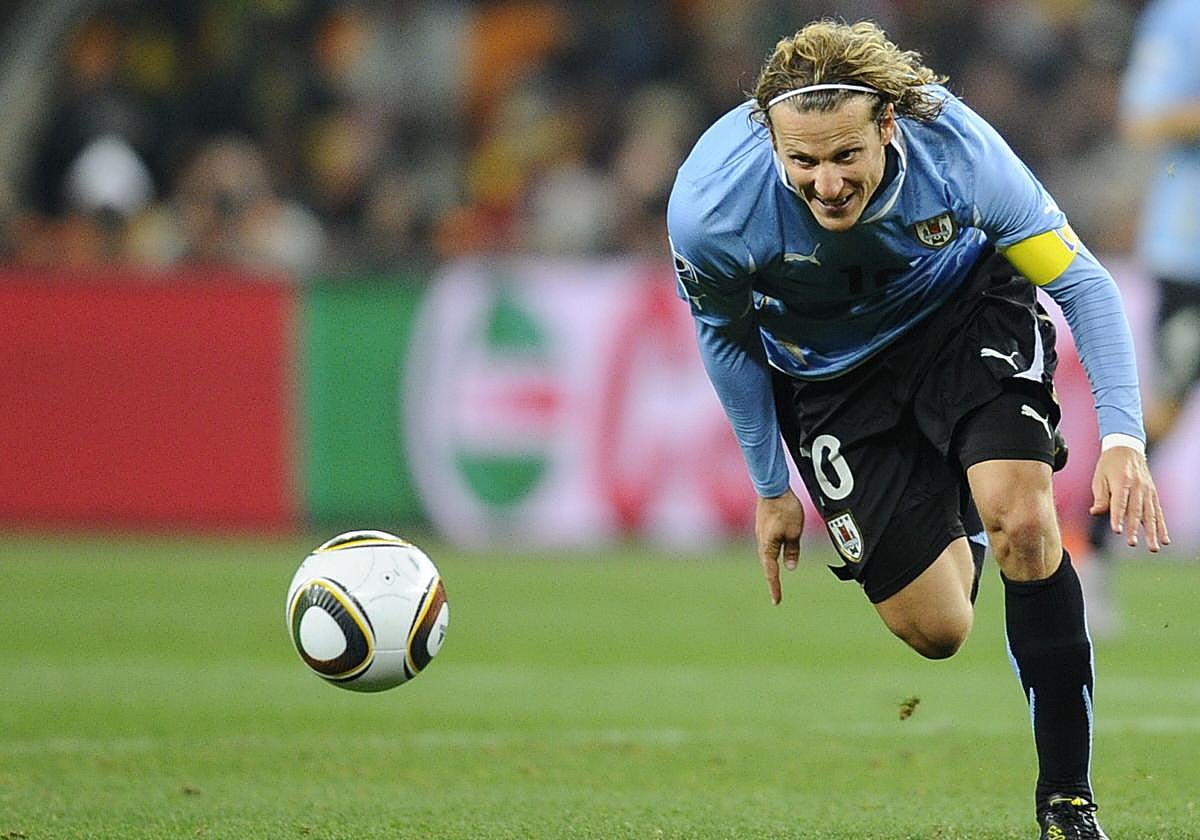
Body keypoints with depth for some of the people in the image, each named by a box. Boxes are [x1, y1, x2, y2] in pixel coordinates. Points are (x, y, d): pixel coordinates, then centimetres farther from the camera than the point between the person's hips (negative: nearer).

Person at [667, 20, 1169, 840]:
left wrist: (1123, 438, -32)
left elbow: (1081, 280, -21)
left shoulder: (958, 150, -34)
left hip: (967, 317, -1)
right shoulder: (709, 206, -31)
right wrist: (772, 487, 2)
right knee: (937, 631, -1)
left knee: (1023, 523, -26)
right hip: (830, 371, 1)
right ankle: (958, 538, 40)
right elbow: (724, 334, -8)